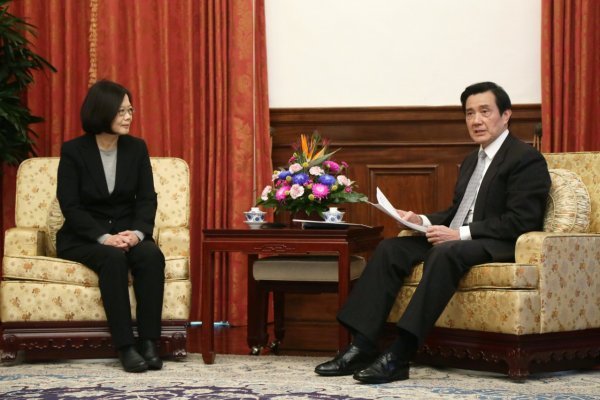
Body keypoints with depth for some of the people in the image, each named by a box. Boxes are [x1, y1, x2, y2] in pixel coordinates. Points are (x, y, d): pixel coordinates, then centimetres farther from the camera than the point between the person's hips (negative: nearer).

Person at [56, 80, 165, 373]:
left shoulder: (136, 148, 4)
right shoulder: (73, 151, -6)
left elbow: (147, 198, 1)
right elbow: (70, 206, -11)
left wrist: (137, 232, -20)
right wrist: (104, 237, -25)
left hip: (127, 232, 3)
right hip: (84, 237, -3)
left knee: (152, 255, -30)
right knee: (113, 258, -35)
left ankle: (148, 342, -27)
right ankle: (125, 347, -34)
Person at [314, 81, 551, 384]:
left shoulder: (527, 159, -6)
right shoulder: (471, 161, 23)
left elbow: (521, 221, -16)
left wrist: (461, 233, -21)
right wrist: (423, 221, 4)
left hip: (498, 246, -9)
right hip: (455, 239, 9)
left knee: (445, 253, -37)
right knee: (390, 248, -10)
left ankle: (399, 356, -41)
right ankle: (362, 346, -19)